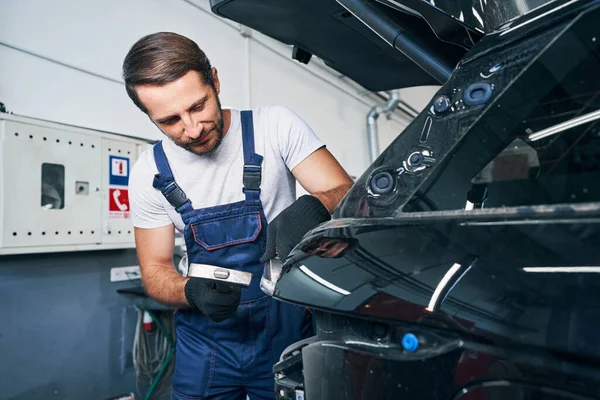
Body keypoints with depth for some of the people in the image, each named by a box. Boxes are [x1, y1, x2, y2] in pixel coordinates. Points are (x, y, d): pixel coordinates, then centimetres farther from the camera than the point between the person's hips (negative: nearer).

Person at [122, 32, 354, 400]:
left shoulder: (276, 126, -10)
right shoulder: (149, 173, -4)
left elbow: (348, 194, -13)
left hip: (289, 328, -1)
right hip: (206, 340, 2)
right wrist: (192, 292, -21)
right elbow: (155, 269, 1)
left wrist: (313, 207, -35)